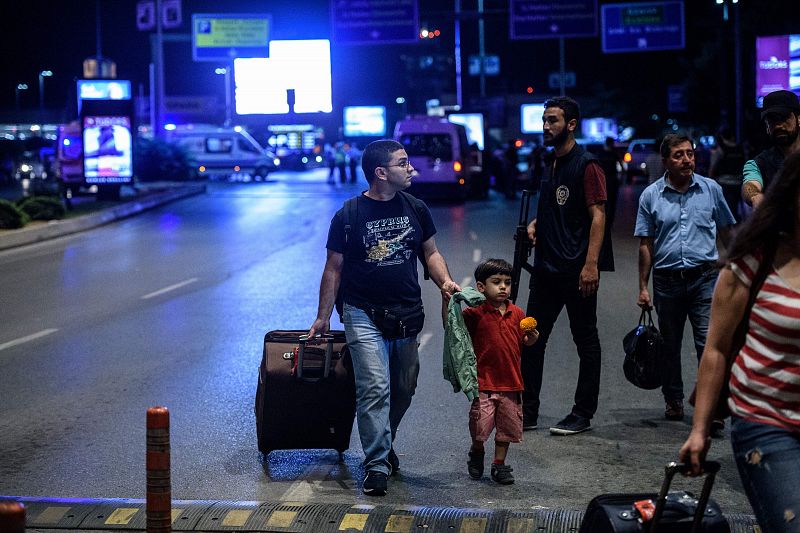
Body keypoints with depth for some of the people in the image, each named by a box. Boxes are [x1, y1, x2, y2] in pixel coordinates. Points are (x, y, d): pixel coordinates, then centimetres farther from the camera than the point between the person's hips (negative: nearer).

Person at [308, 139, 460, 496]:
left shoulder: (415, 209, 5)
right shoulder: (348, 216, -7)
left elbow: (431, 252, 14)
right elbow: (334, 269, 0)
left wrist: (444, 282, -6)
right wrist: (322, 318, 3)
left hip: (406, 315, 5)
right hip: (364, 316, -4)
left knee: (404, 389, 12)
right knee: (375, 389, -13)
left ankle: (382, 443, 35)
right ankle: (377, 464, -7)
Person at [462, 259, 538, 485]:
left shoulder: (517, 314, 6)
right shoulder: (474, 314, -8)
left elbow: (523, 342, 17)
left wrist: (532, 337, -5)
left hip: (511, 382, 4)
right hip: (484, 382, -4)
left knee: (507, 426, 10)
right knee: (481, 425, -3)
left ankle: (499, 464, 26)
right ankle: (477, 453, 28)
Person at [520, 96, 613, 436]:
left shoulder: (586, 165, -10)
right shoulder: (548, 163, 14)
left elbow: (597, 216, -16)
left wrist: (591, 263, -23)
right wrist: (535, 223, 7)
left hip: (577, 269, -8)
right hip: (546, 267, 8)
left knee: (585, 341, 4)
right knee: (531, 338, 8)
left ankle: (583, 414, 12)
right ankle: (528, 412, 17)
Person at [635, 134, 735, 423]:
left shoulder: (711, 189, 3)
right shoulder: (651, 195, 2)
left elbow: (726, 233, 11)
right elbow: (646, 245, 5)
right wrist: (643, 287, 3)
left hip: (705, 278, -1)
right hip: (667, 280, 1)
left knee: (709, 342, -10)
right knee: (669, 346, 11)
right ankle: (673, 402, 25)